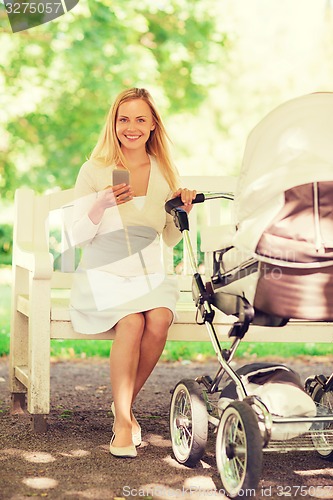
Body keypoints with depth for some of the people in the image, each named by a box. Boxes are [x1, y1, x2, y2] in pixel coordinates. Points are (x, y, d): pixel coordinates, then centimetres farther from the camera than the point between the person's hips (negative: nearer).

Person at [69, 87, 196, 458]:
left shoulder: (165, 173, 8)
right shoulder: (94, 171, -2)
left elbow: (170, 239, 14)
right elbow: (77, 237, -5)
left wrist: (183, 212, -6)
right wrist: (102, 205, -22)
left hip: (149, 277, 3)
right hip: (102, 276, -3)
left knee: (159, 319, -29)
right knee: (132, 323, -31)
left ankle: (125, 403, -8)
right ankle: (122, 422, -20)